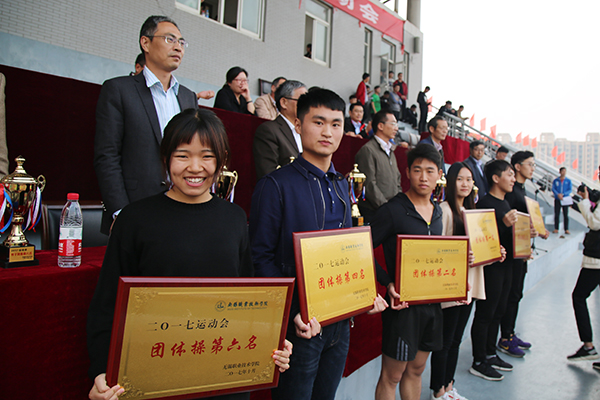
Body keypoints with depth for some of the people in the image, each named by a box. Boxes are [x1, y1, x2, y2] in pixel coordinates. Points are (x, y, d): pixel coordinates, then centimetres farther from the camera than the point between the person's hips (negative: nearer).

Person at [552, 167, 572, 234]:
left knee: (566, 215, 0)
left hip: (565, 200, 0)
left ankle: (566, 229, 3)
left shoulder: (568, 181, 4)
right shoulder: (555, 180, 6)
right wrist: (558, 194, -17)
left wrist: (563, 194, -16)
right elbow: (553, 189, 0)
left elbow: (570, 190, -2)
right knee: (557, 214, 0)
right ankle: (556, 229, 5)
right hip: (557, 199, 0)